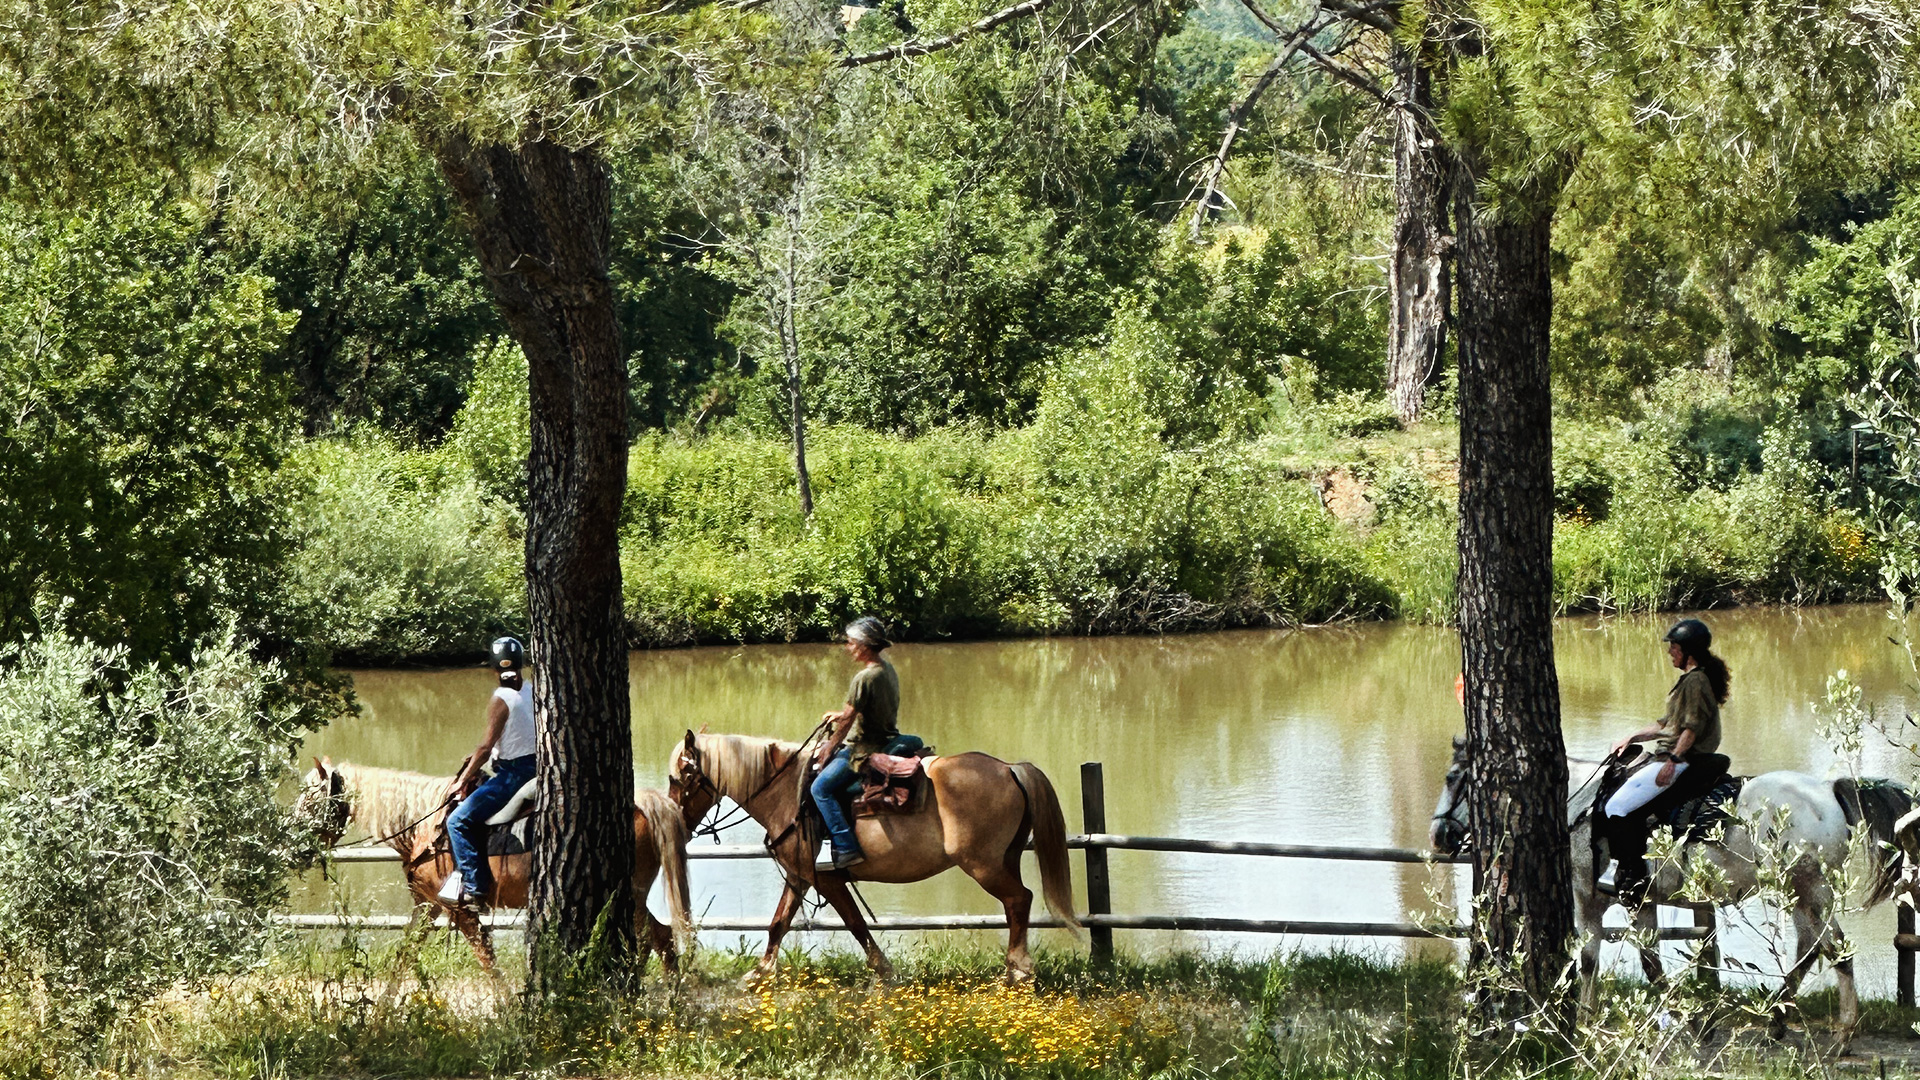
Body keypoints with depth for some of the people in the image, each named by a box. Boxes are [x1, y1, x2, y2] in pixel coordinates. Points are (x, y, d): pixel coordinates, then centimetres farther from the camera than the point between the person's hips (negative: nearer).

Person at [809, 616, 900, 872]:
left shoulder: (864, 677, -21)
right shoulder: (889, 671, 8)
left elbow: (848, 719, -17)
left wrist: (829, 749, -6)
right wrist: (841, 715, 23)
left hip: (866, 750, -10)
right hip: (886, 742, 10)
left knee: (821, 788, -12)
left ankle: (846, 849, -18)